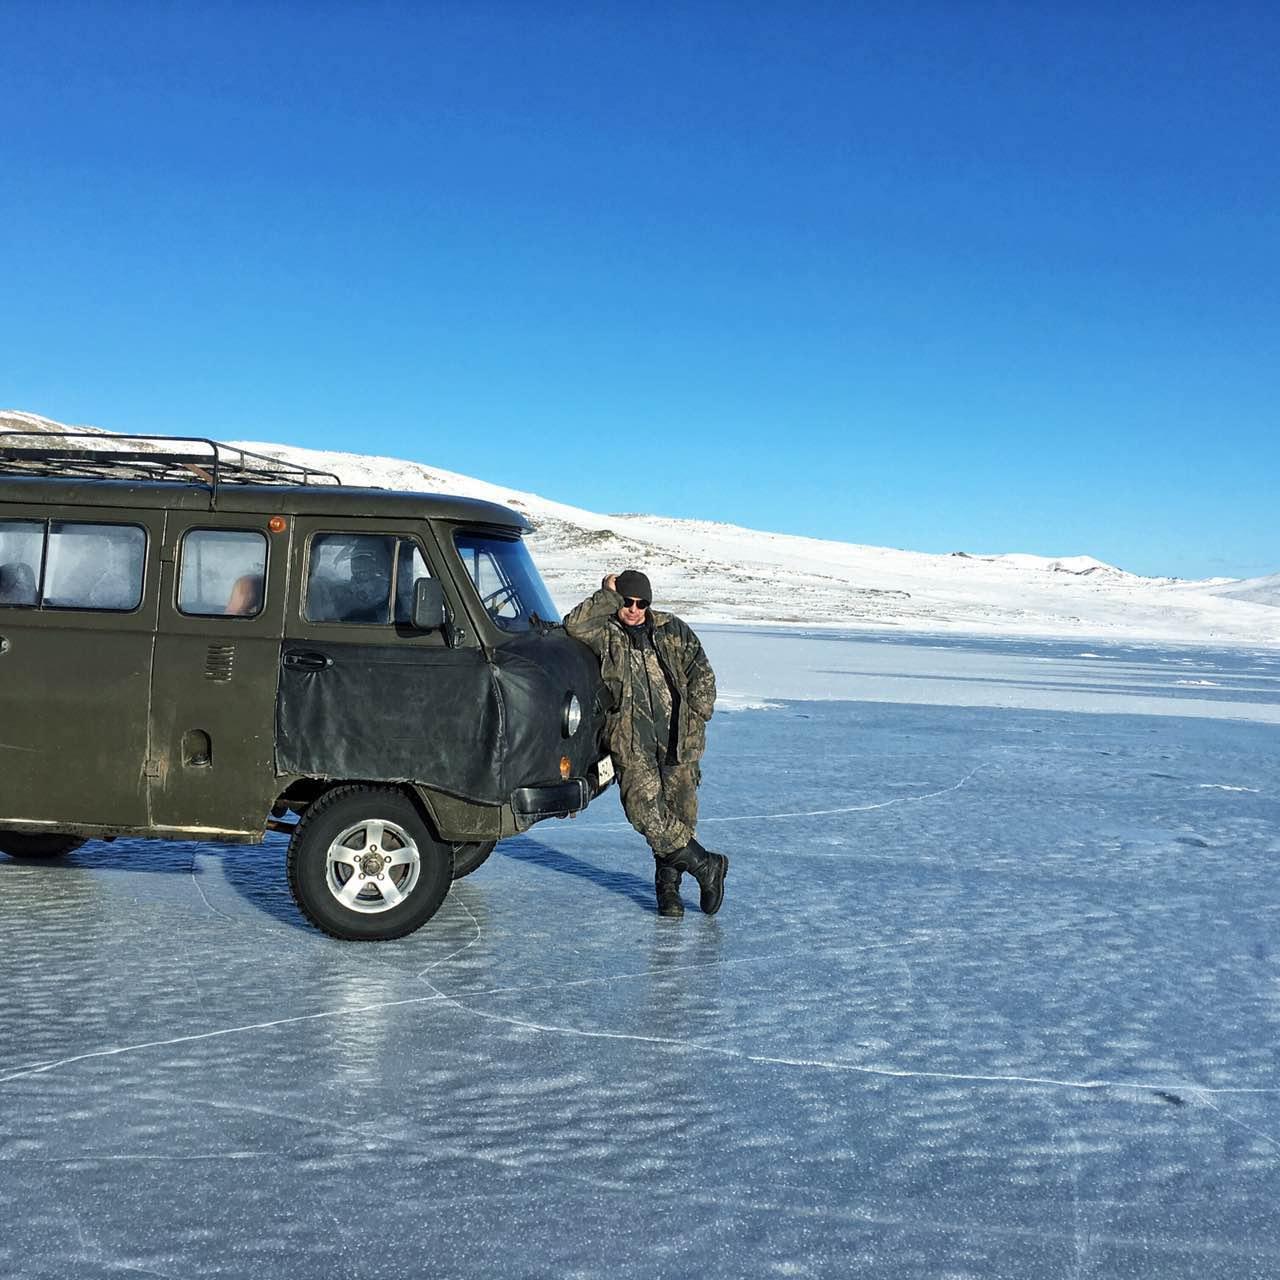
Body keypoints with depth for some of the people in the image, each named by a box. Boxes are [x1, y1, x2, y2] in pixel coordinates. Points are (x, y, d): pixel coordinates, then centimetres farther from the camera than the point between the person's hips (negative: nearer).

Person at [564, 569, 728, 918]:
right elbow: (574, 625, -14)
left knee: (680, 815, 1)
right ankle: (706, 865, -6)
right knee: (645, 810, -17)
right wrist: (608, 595, -6)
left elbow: (702, 674, 14)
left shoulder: (673, 631, 13)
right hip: (631, 743, -2)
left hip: (678, 740, 2)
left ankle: (667, 884, 18)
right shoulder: (605, 635, 7)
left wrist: (694, 718, 4)